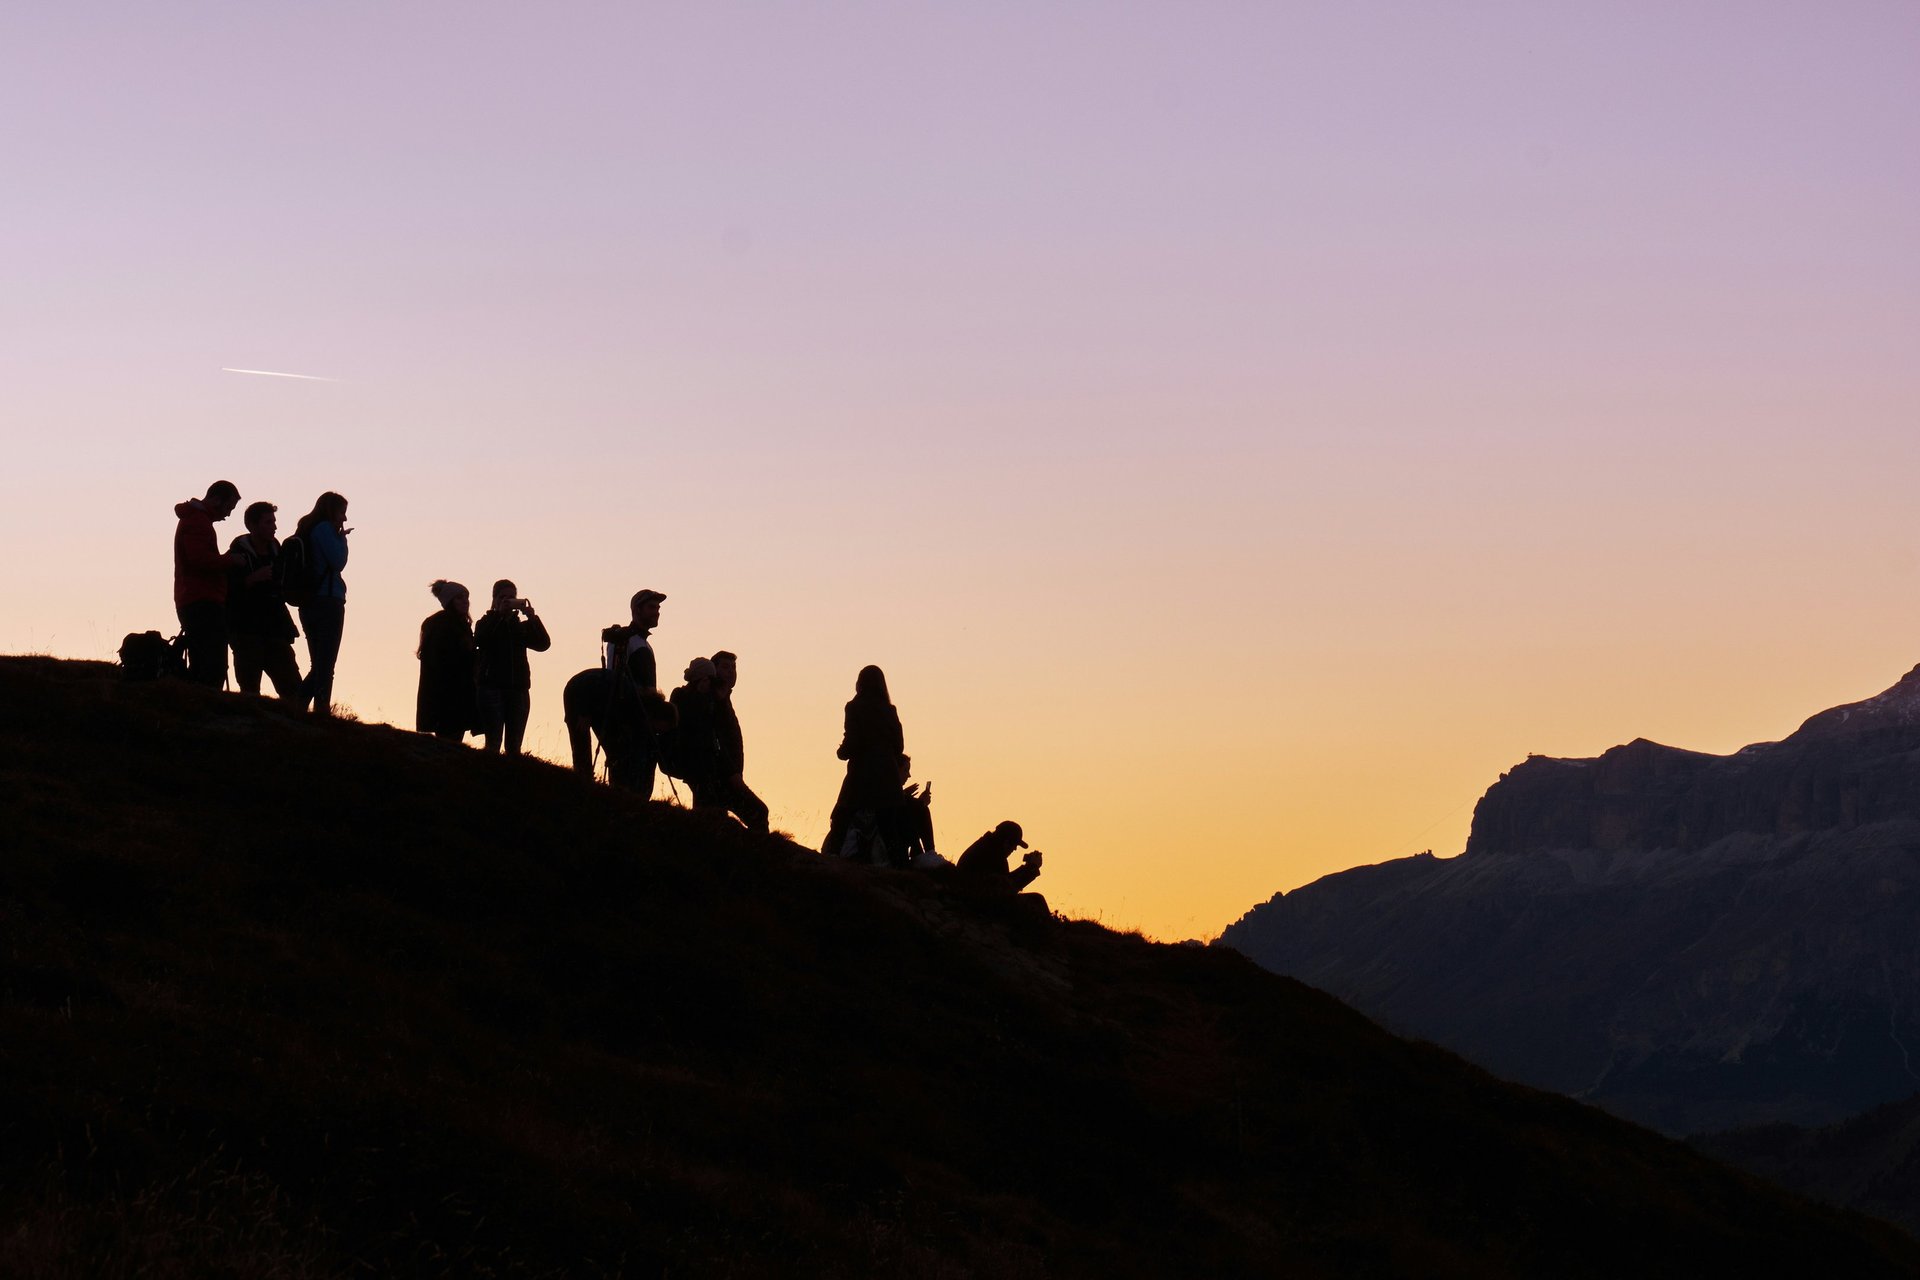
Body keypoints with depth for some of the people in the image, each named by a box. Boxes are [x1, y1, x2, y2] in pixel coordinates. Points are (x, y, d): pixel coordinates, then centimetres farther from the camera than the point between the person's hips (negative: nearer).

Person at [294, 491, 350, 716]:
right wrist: (342, 539, 0)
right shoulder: (325, 529, -6)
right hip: (328, 602, -9)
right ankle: (321, 710, -16)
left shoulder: (306, 530, 20)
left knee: (318, 665, 13)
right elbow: (338, 561, -12)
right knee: (325, 666, -11)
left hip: (309, 603, 9)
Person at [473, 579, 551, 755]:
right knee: (493, 744, -12)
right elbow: (480, 640, -14)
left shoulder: (522, 626, 16)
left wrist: (532, 617, -12)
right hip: (493, 687, -4)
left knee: (514, 747, 1)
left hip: (518, 689, 4)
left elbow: (543, 643, 0)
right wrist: (499, 613, -16)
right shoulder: (487, 623, 8)